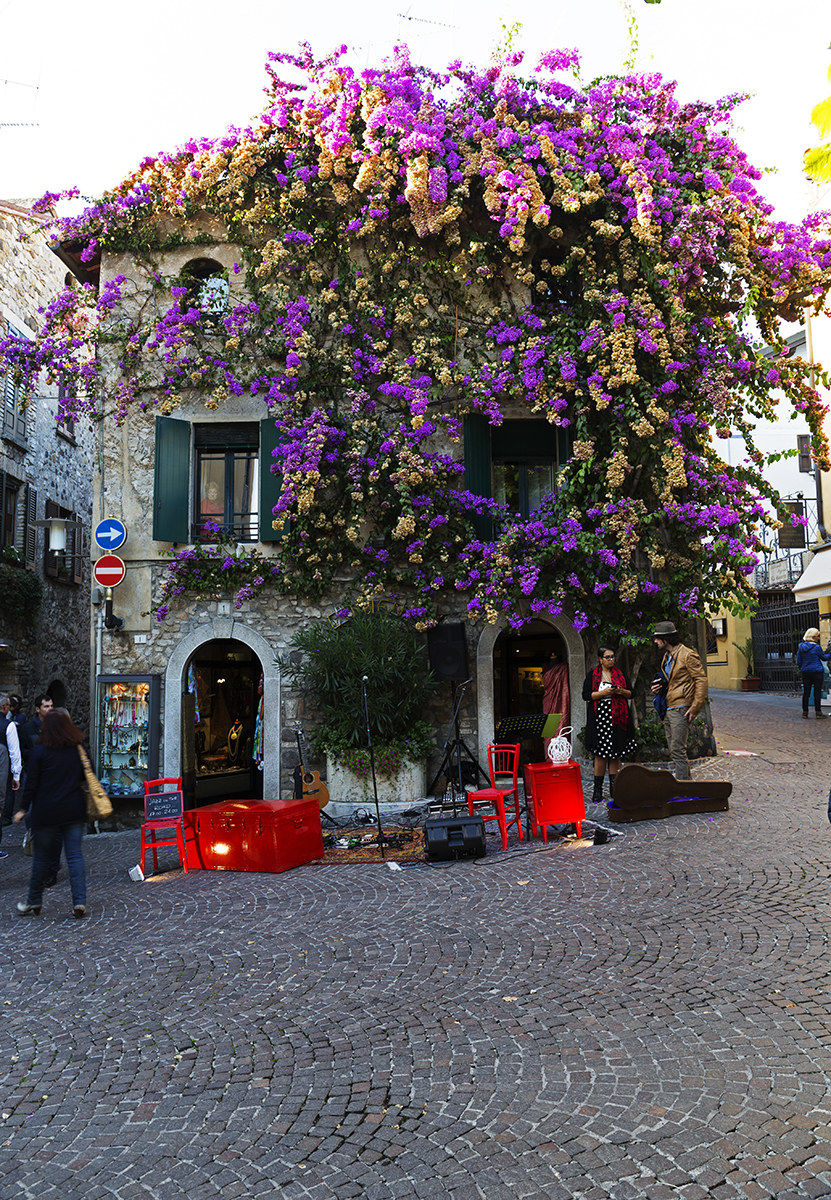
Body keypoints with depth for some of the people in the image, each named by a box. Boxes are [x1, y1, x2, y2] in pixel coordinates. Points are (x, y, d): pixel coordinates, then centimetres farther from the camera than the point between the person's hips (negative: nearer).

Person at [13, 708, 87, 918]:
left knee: (42, 857, 10)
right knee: (75, 856, 4)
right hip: (75, 810, 3)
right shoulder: (79, 750, 2)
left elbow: (31, 784, -6)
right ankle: (79, 901, -3)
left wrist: (22, 809, 3)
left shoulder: (39, 752, -8)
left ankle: (34, 901, 22)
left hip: (46, 812, -2)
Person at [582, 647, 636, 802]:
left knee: (616, 754, 4)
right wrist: (604, 693, -14)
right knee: (600, 753, -4)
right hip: (600, 717, -3)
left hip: (618, 718, 3)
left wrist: (621, 691, -6)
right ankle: (598, 790, 3)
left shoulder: (620, 673, 14)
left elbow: (630, 693, 16)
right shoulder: (592, 675, 4)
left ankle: (614, 788, 11)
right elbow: (586, 695, -2)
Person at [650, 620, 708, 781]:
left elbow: (701, 680, -14)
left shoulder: (687, 655, -11)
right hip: (668, 709, 9)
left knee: (677, 749, -10)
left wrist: (695, 707, -18)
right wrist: (658, 688, 9)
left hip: (680, 709, -9)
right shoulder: (667, 656, 17)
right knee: (673, 750, 12)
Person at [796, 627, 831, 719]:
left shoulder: (801, 647, 3)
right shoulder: (817, 647, -11)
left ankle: (805, 712, 10)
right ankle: (818, 712, 1)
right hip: (817, 672, -5)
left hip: (805, 673, 5)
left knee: (806, 692, 8)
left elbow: (798, 662, 8)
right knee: (817, 692, 0)